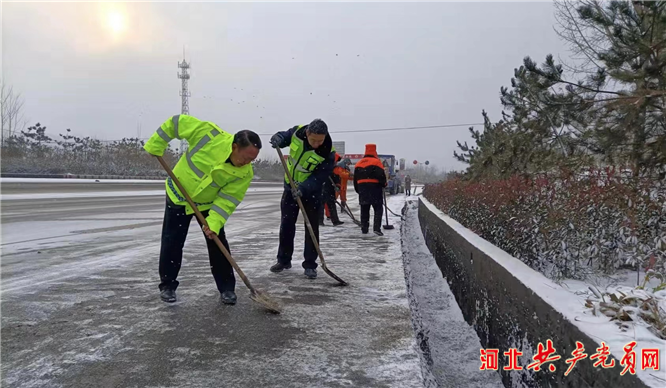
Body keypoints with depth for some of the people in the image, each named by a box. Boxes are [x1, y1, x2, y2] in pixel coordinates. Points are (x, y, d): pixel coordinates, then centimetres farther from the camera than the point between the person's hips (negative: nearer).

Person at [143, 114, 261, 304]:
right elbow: (177, 122, -21)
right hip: (179, 196, -1)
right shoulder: (208, 133, -31)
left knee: (218, 244, -2)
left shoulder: (245, 173, -23)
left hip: (209, 204, 1)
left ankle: (226, 287, 13)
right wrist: (155, 146, -16)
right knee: (172, 244, 3)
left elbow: (227, 199, -20)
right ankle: (167, 285, 22)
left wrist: (214, 222, -32)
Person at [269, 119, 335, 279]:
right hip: (291, 187, 3)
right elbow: (284, 136, 4)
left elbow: (320, 177, -27)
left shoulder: (327, 152, -27)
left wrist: (303, 188, -42)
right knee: (286, 225, 9)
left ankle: (310, 265, 9)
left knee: (312, 228, -2)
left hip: (312, 191, -3)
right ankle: (283, 260, 24)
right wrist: (278, 139, -19)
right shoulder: (297, 132, -18)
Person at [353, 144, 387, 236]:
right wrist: (383, 184, 5)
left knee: (364, 210, 11)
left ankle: (364, 229, 12)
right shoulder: (376, 162, -6)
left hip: (362, 190, 5)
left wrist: (358, 190, 22)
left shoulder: (358, 163, 13)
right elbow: (381, 175, -14)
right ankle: (376, 228, -12)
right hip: (375, 189, -5)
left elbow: (355, 179, 15)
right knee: (378, 209, 0)